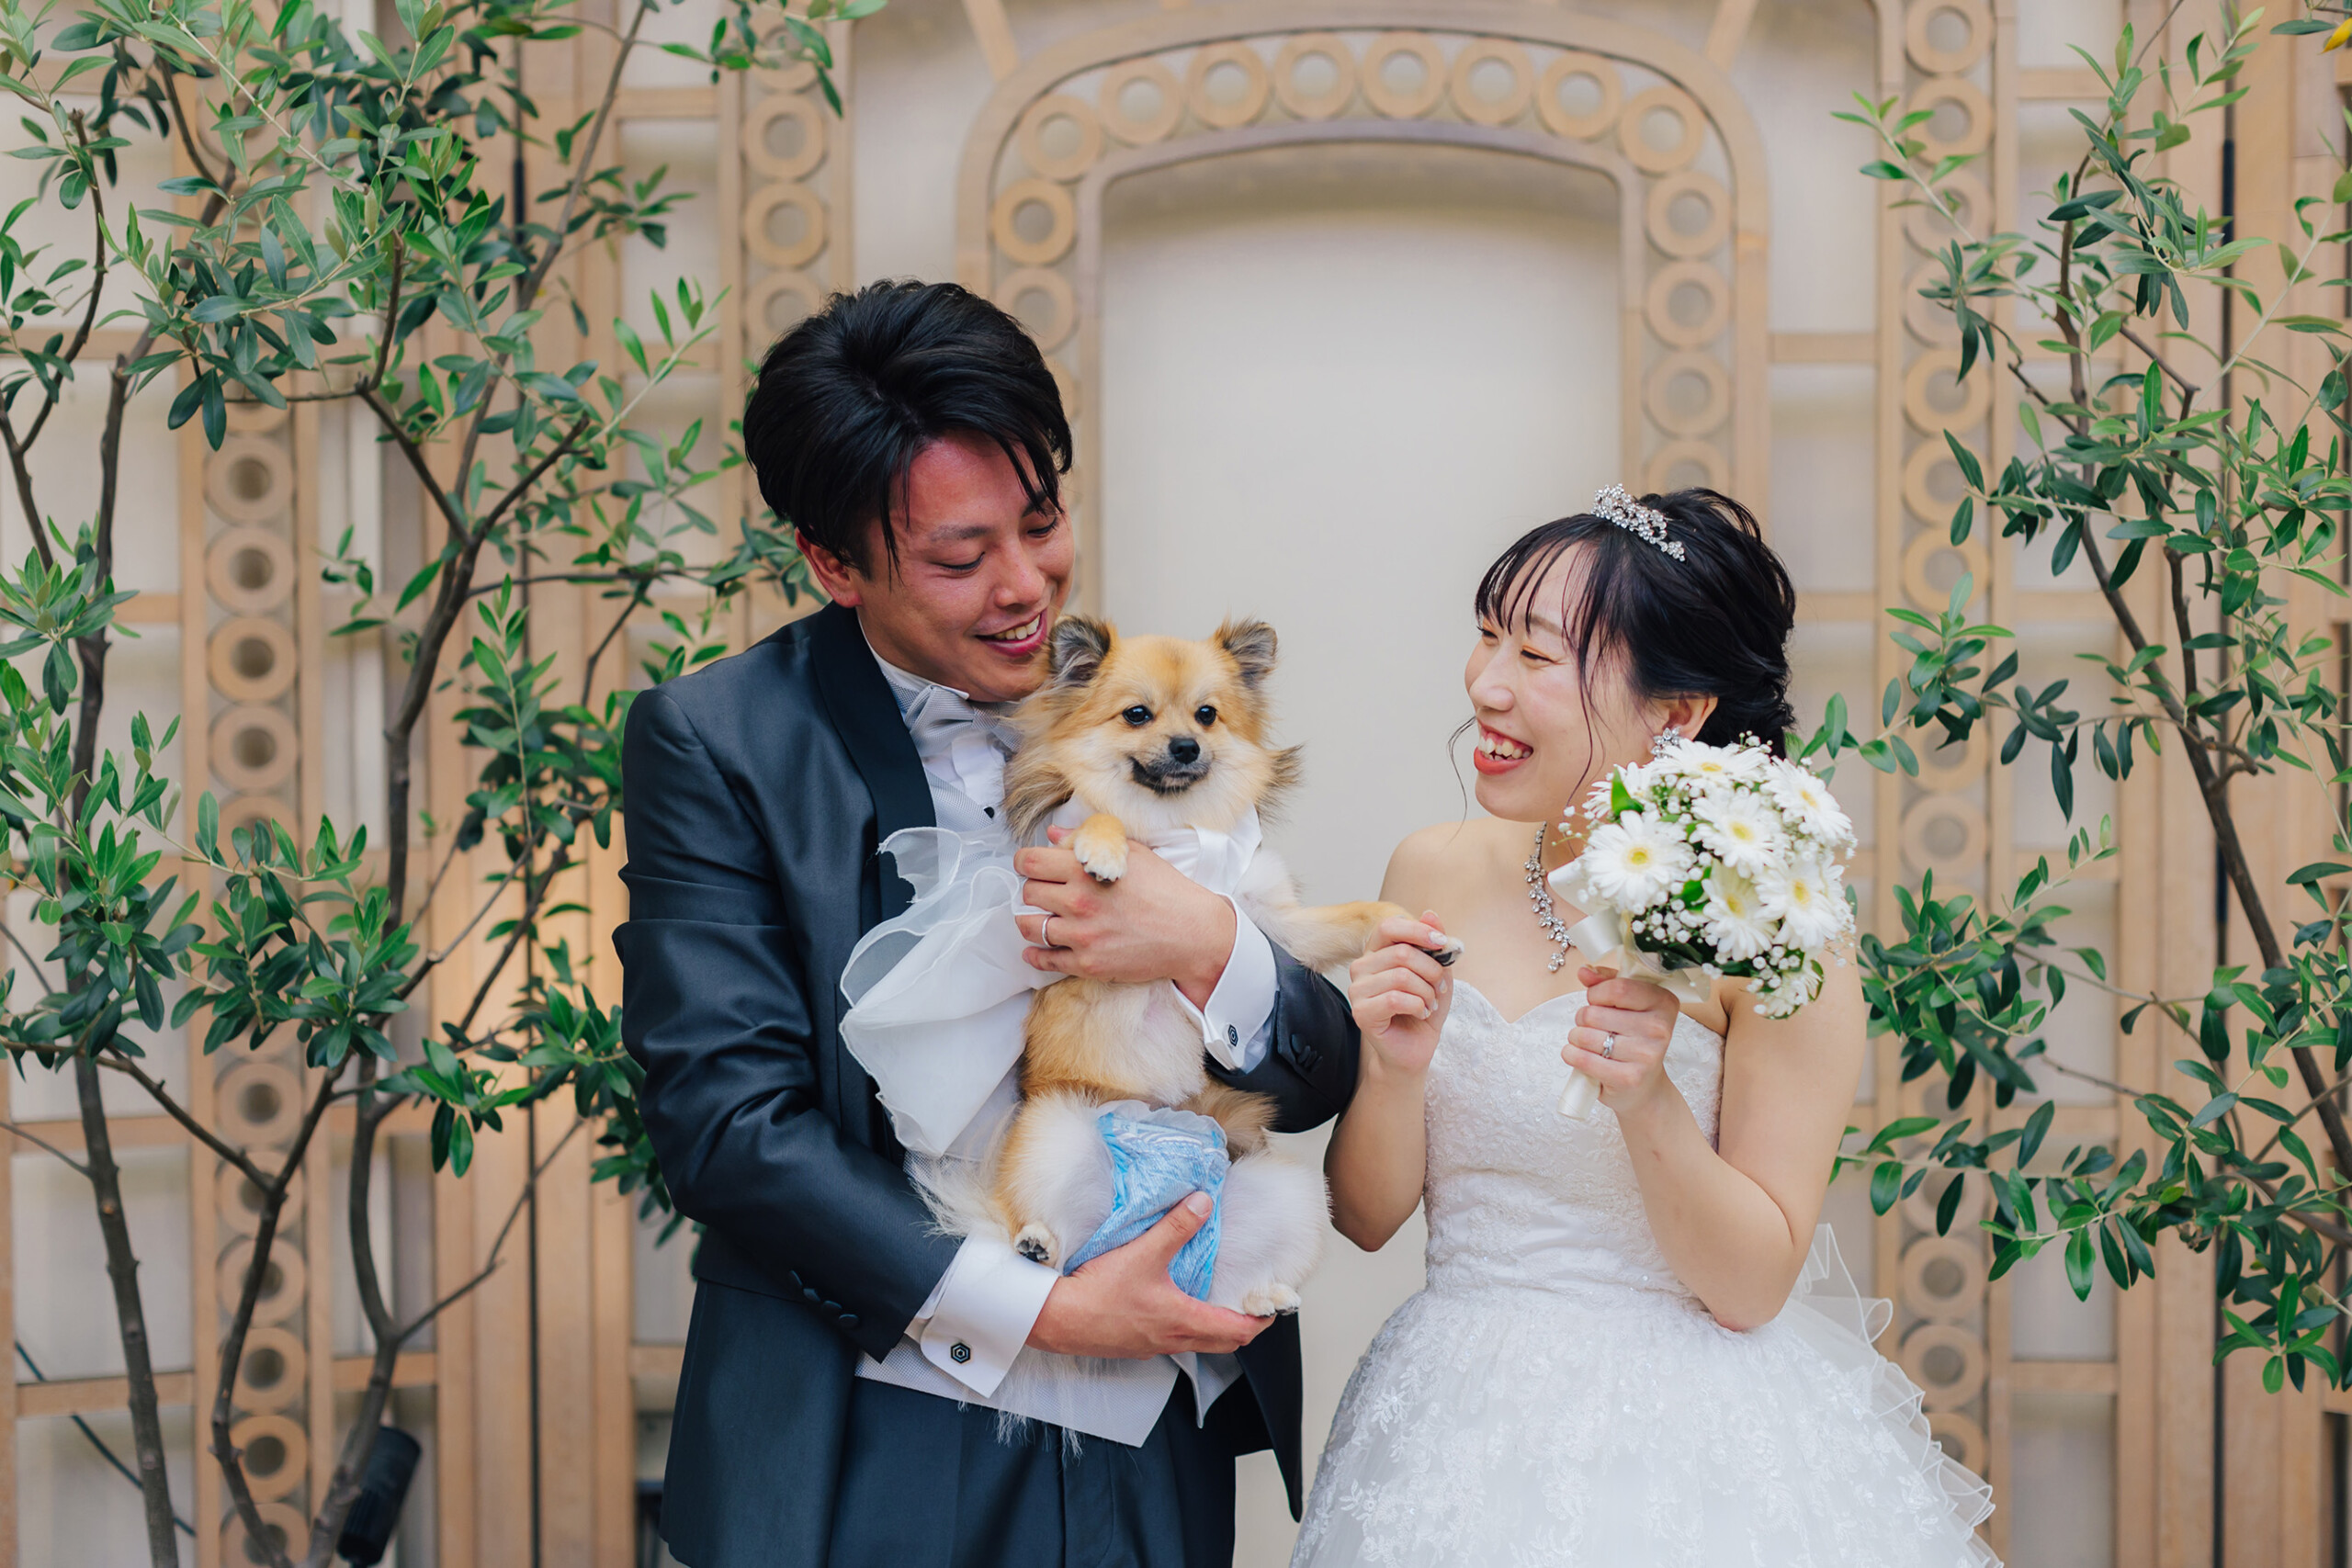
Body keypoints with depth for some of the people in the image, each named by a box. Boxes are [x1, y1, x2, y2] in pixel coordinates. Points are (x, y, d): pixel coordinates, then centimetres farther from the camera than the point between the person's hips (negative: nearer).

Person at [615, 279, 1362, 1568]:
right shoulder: (714, 743, -7)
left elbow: (1319, 1082, 3)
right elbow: (723, 1118, -14)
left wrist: (1210, 952, -18)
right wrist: (1037, 1309, -17)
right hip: (864, 1462, -3)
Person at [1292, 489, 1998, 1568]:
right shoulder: (1437, 873, -2)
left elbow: (1752, 1286, -13)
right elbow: (1366, 1216, 1)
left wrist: (1648, 1102, -27)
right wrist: (1395, 1071, -17)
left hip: (1693, 1456, -4)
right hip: (1460, 1429, 4)